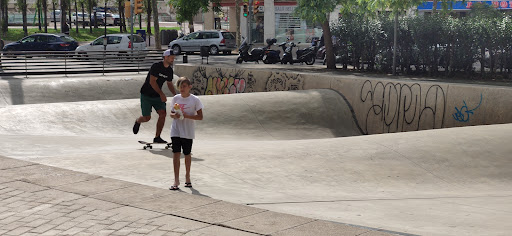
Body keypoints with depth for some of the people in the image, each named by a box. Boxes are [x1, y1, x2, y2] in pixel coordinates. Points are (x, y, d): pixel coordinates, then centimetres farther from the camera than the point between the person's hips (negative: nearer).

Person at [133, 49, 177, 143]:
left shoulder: (170, 70, 2)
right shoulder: (156, 66, -20)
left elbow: (169, 83, 17)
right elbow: (152, 81, -24)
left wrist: (175, 95, 4)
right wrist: (161, 94, -29)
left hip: (157, 96, 6)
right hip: (146, 95, -6)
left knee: (163, 114, -12)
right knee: (147, 118, -6)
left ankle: (157, 137, -3)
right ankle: (138, 121, 32)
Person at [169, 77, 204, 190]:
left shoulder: (195, 100, -6)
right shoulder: (176, 98, 5)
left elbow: (200, 117, -7)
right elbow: (171, 113, 13)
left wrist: (187, 116, -21)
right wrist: (174, 115, -10)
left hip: (188, 132, -2)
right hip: (176, 131, 2)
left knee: (187, 154, 10)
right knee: (176, 153, -6)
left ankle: (187, 177, 31)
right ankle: (176, 181, -5)